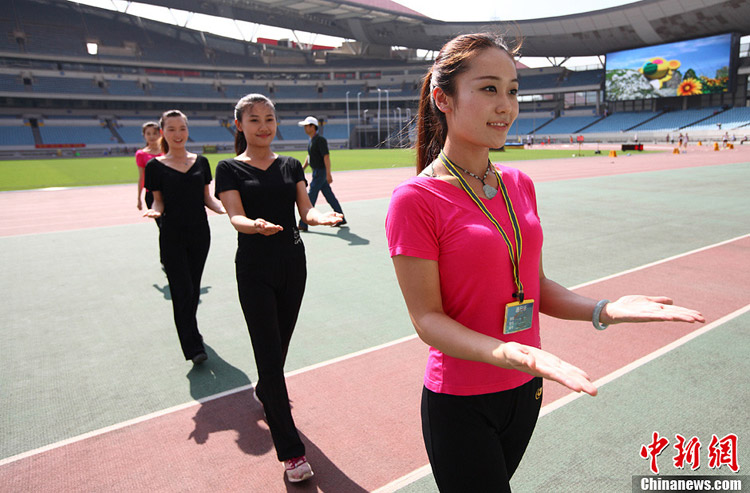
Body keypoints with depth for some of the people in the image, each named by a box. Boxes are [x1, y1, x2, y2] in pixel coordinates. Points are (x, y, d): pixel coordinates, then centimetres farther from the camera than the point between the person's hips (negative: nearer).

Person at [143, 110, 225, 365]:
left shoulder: (201, 162, 5)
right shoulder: (155, 166, -2)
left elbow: (207, 198, 8)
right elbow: (159, 201, 1)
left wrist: (224, 209, -11)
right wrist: (155, 211, -21)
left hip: (200, 233, 3)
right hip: (172, 236, -3)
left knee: (193, 288, 14)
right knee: (182, 291, -4)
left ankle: (188, 329, 37)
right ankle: (193, 347, 3)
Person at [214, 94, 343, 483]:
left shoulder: (291, 166, 9)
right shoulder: (230, 168, -2)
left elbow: (306, 210, -1)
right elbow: (236, 217, -15)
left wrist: (322, 217, -25)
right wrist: (256, 226, -38)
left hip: (292, 264, 4)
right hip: (254, 269, -4)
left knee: (280, 345, 18)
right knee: (269, 355, -4)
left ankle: (264, 392, 50)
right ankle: (291, 452, 6)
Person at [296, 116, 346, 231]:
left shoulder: (320, 139, -15)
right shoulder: (311, 140, 14)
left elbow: (326, 157, -21)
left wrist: (328, 174, -27)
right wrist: (303, 168, 19)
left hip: (321, 172, -9)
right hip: (316, 172, 9)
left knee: (311, 197, -8)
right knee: (329, 196, 13)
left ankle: (303, 224, -4)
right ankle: (341, 219, 20)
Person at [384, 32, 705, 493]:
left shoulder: (520, 184, 2)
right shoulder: (415, 200, -18)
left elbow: (535, 284, 6)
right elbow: (427, 318, -18)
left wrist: (604, 311, -10)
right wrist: (518, 355, -32)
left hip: (525, 392, 6)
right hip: (459, 402, -6)